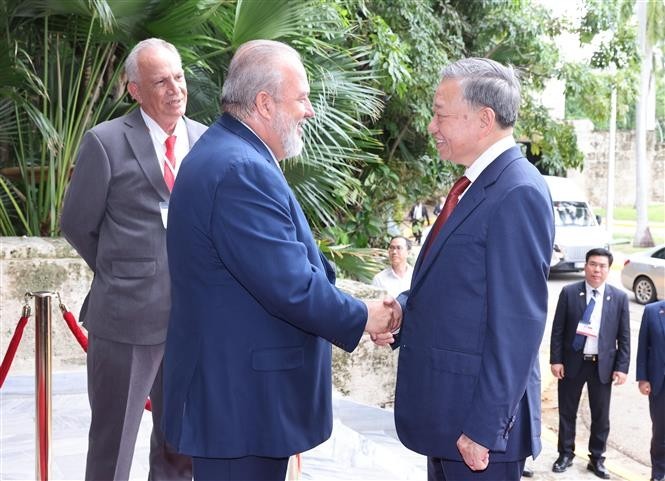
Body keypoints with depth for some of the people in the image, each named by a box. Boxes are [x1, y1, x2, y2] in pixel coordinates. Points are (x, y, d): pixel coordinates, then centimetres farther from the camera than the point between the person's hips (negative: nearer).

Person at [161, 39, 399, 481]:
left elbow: (288, 262, 15)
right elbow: (291, 286, -25)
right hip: (240, 396, -11)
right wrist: (361, 318, -9)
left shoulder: (229, 154, 11)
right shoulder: (240, 171, -23)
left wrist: (353, 309, 9)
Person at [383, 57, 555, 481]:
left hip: (476, 417, -9)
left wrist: (485, 427, -20)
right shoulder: (476, 186, 11)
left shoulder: (518, 193, -18)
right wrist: (404, 307, -2)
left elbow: (517, 323, -20)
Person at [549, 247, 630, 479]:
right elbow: (558, 330, -2)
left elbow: (624, 336, 1)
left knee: (601, 415, 10)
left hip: (603, 365, 1)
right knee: (567, 412, 11)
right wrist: (556, 360, -6)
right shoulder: (569, 292, -4)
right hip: (572, 362, 0)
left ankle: (597, 459, 25)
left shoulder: (619, 297, -1)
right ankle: (566, 454, 26)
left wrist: (622, 367, -4)